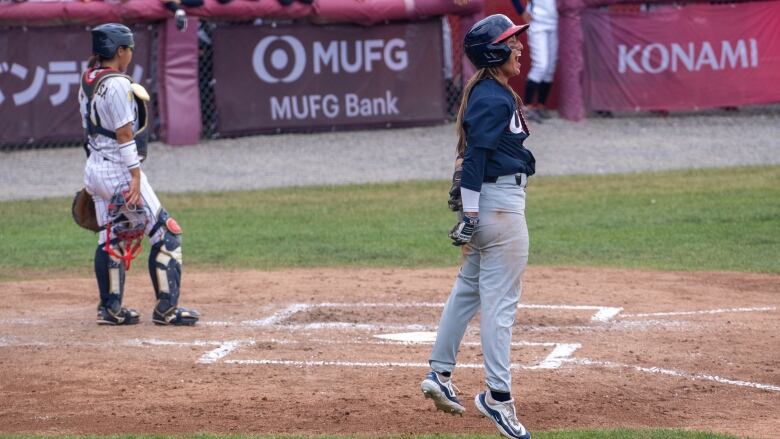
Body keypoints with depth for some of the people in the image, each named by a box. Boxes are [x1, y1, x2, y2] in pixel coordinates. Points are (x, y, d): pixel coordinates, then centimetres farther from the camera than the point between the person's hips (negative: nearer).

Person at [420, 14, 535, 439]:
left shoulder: (487, 93, 13)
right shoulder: (494, 99, -17)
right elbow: (474, 157, -21)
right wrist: (469, 214, -22)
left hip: (485, 201, 11)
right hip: (500, 203, -11)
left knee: (469, 289, 18)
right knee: (500, 303, -8)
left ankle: (439, 374, 25)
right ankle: (497, 395, -6)